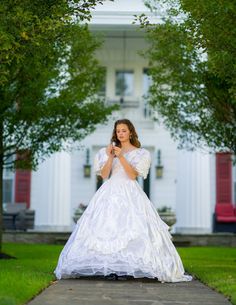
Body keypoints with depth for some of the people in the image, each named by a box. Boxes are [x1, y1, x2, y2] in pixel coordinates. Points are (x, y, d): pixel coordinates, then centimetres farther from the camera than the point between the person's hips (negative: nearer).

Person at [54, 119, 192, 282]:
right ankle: (113, 267, -10)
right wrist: (110, 157, -9)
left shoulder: (140, 153, 7)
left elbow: (133, 175, -6)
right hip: (110, 193, 2)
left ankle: (129, 267, -15)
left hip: (130, 194, -2)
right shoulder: (108, 151, 15)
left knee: (131, 228, -15)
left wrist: (121, 157, -14)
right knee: (108, 228, -10)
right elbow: (104, 175, 4)